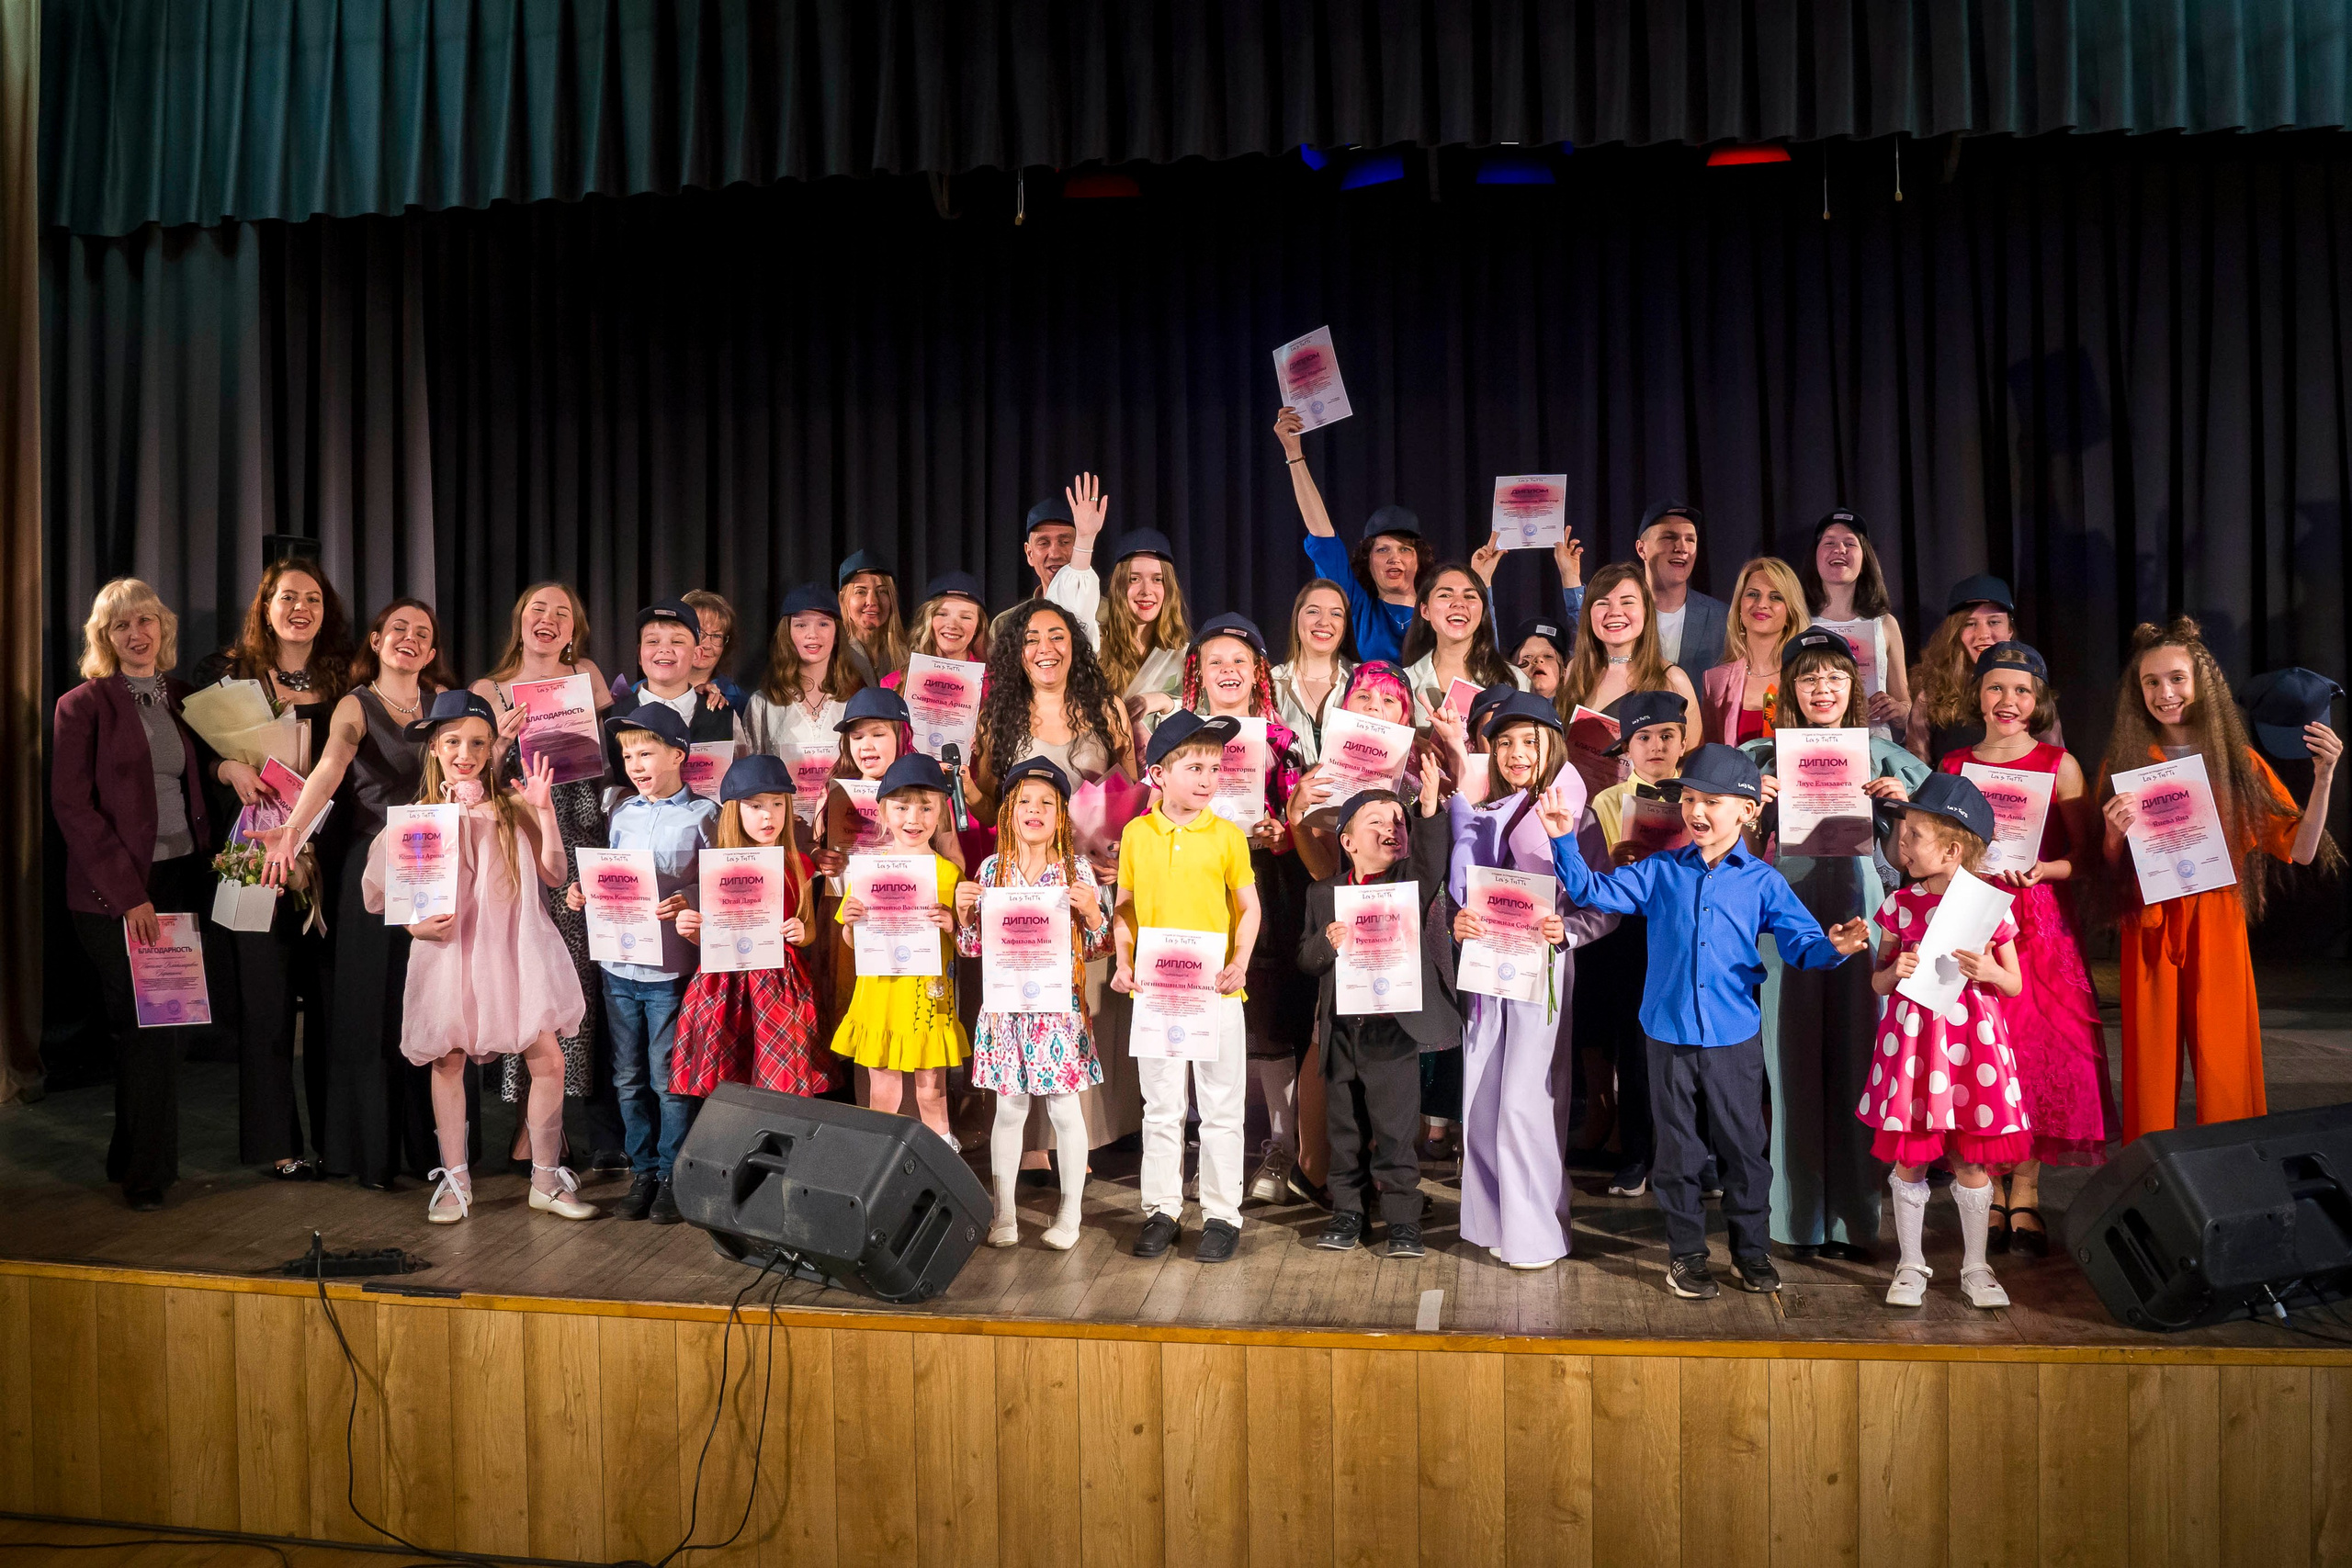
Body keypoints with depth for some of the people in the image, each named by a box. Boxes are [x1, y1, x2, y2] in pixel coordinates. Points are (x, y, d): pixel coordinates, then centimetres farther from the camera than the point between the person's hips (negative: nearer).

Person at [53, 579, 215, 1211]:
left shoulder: (184, 699, 12)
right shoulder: (84, 705, -3)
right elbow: (72, 805, -9)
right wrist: (129, 893, -14)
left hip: (183, 880, 5)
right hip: (116, 894, -5)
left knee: (176, 1025, 8)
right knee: (146, 1031, -2)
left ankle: (134, 1155, 26)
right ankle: (147, 1174, 12)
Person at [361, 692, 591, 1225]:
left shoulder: (512, 807, 4)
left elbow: (555, 875, -2)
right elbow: (380, 892, 8)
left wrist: (544, 811, -10)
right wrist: (413, 922, -10)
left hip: (513, 950, 0)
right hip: (447, 953, 0)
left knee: (548, 1060, -5)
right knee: (447, 1061, 5)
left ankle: (546, 1180, 9)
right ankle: (455, 1181, 22)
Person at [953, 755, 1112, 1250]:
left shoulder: (1076, 870, -2)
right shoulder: (992, 869, 4)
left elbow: (1099, 946, 0)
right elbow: (973, 947, 8)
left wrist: (1092, 911, -18)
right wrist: (964, 912, -10)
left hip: (1060, 1004, -2)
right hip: (1006, 1004, 2)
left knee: (1064, 1108, 6)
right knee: (1008, 1108, 10)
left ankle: (1070, 1213, 19)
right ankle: (1003, 1212, 22)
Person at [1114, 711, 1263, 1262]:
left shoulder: (1227, 835, -3)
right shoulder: (1136, 834, 2)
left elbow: (1248, 907, 1)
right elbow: (1126, 906, 10)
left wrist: (1240, 962, -13)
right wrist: (1124, 962, -3)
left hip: (1216, 990, -2)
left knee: (1221, 1109, 6)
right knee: (1160, 1108, 11)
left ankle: (1222, 1216, 17)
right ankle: (1161, 1211, 23)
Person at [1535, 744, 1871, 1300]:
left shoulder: (1762, 882, 0)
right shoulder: (1659, 872, 2)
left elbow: (1800, 943, -3)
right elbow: (1593, 891, 1)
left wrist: (1833, 947, -25)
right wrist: (1564, 840, -10)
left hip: (1735, 1037, 0)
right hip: (1669, 1034, 1)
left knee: (1743, 1145, 11)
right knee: (1678, 1149, 10)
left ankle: (1750, 1248, 29)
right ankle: (1685, 1253, 25)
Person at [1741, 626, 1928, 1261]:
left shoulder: (1882, 755, 7)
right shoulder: (1765, 757, 5)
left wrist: (1903, 801, -10)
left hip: (1861, 919, 0)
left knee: (1856, 1062, 4)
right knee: (1793, 1063, 4)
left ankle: (1853, 1219, 17)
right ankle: (1800, 1217, 16)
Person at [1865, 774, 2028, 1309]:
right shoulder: (1901, 904, 1)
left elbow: (2014, 985, 6)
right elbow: (1877, 982, 8)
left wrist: (1987, 970, -15)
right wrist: (1895, 971, -14)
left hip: (1970, 1041, -1)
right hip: (1911, 1037, 1)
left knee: (1972, 1160, 7)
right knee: (1909, 1158, 6)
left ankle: (1975, 1266, 24)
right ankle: (1910, 1265, 21)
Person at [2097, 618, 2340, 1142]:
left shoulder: (2238, 762, 5)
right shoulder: (2124, 764, 3)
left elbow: (2299, 849, 3)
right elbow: (2110, 871, 6)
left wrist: (2323, 779, -8)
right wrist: (2114, 834, -15)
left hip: (2218, 930, 1)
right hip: (2150, 935, 0)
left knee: (2226, 1071, 2)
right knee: (2153, 1067, 3)